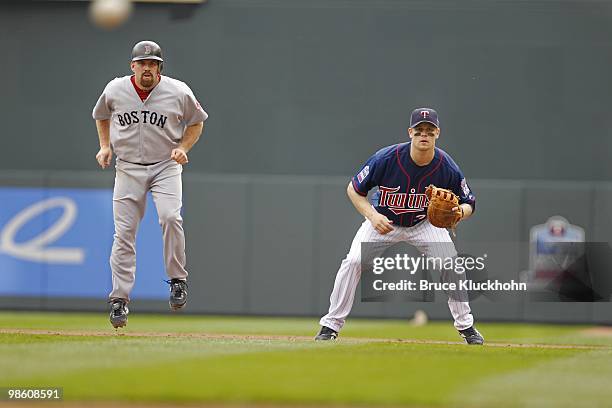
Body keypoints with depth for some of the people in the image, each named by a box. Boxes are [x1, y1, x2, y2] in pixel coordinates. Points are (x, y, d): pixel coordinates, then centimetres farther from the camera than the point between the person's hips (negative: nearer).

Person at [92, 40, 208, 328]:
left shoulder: (179, 92, -6)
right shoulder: (115, 90, -1)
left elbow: (196, 121, 10)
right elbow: (101, 116, 20)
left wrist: (183, 148, -6)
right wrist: (105, 146, 6)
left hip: (165, 167, -2)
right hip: (127, 169, 2)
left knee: (170, 218, -25)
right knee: (124, 232, -3)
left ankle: (177, 280, -8)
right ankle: (119, 299, 3)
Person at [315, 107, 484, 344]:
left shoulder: (447, 168, -24)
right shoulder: (386, 158, -29)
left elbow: (469, 203, -11)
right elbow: (354, 189, -15)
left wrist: (460, 212, -35)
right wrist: (372, 216, -30)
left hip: (425, 223, 1)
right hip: (383, 221, -1)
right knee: (353, 261, -19)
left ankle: (466, 326, 3)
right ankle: (331, 325, -6)